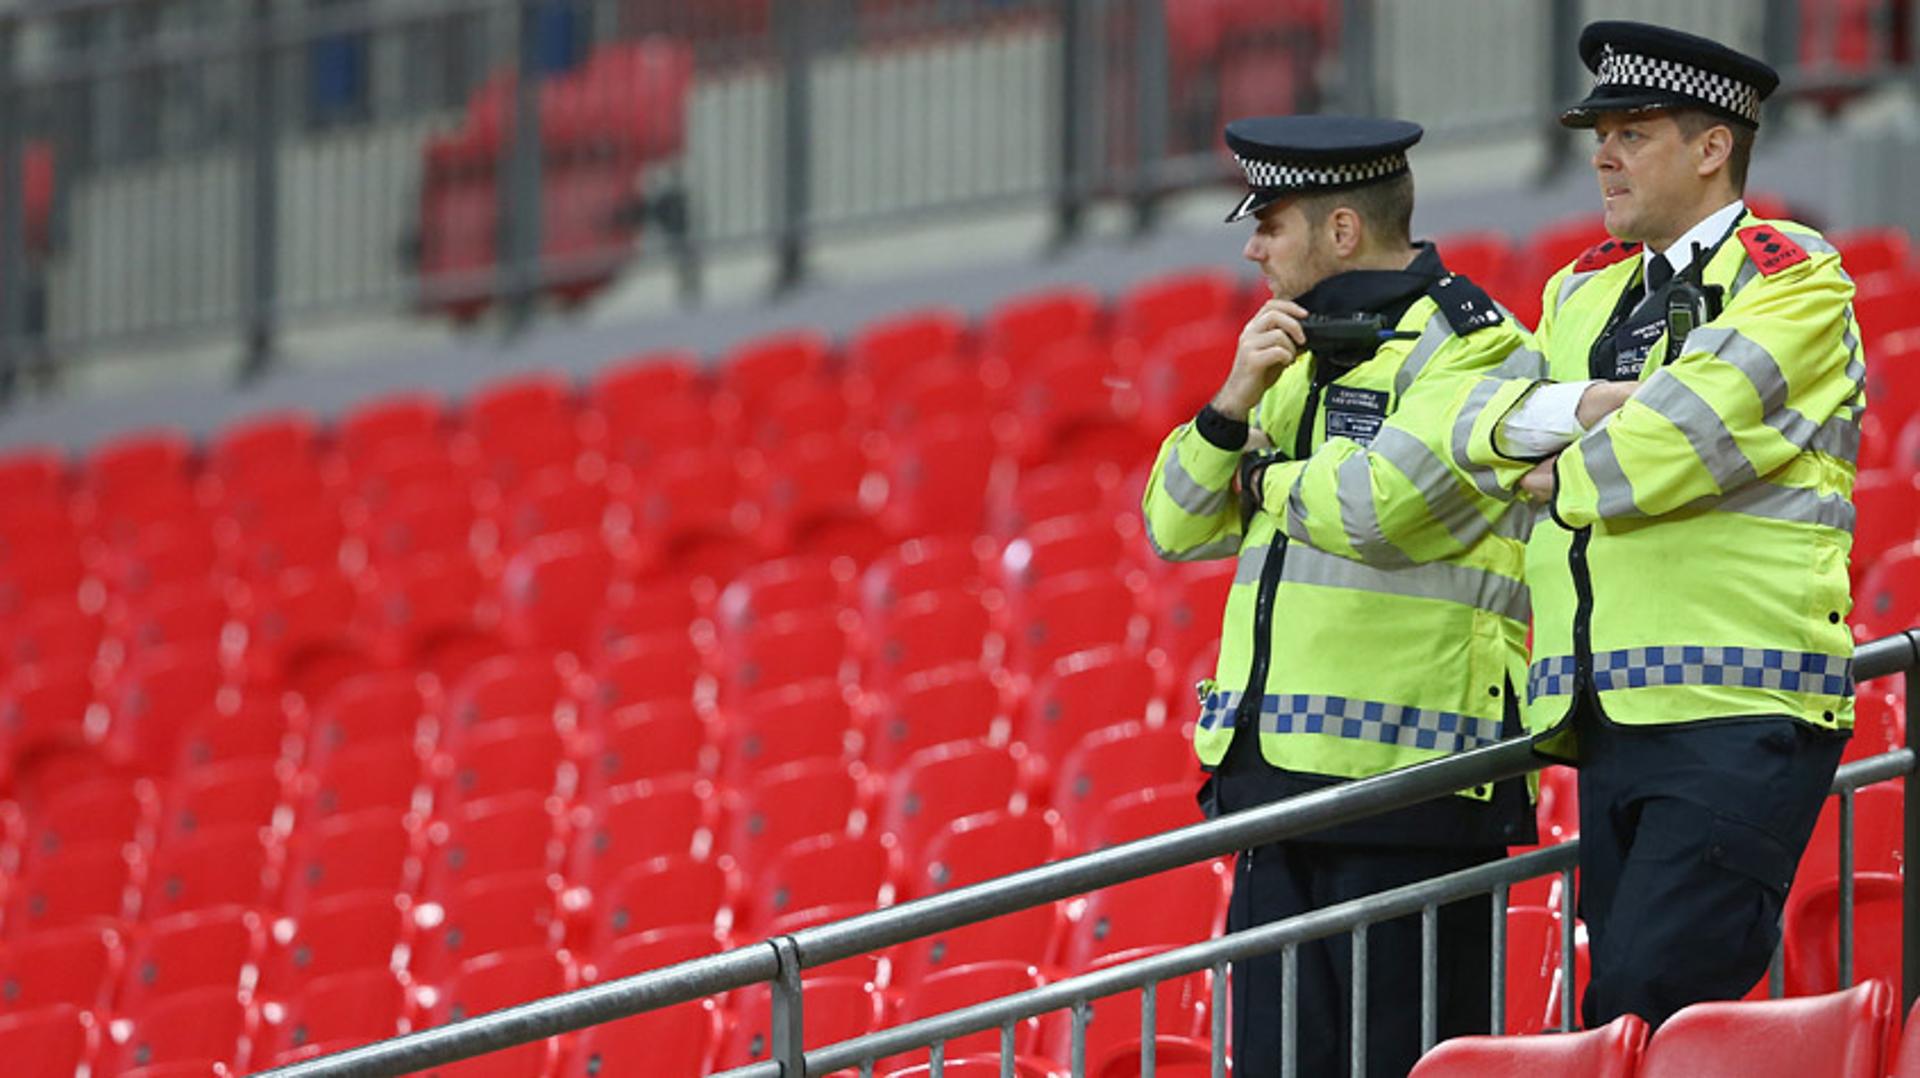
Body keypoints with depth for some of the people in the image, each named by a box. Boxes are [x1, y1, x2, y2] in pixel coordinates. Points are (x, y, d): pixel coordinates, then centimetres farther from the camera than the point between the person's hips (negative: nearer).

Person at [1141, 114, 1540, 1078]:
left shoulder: (1476, 349, -6)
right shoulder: (1305, 359, 21)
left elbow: (1371, 507, -21)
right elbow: (1175, 527, 18)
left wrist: (1263, 476, 0)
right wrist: (1236, 402, 0)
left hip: (1404, 780, -8)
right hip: (1280, 774, 8)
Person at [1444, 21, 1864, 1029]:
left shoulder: (1797, 284, -2)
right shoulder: (1583, 291, 21)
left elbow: (1678, 440, -15)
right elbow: (1476, 424, 9)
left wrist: (1556, 477, 2)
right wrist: (1583, 406, -10)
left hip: (1736, 718, -8)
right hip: (1617, 719, 8)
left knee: (1644, 1008, -18)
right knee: (1632, 1010, 4)